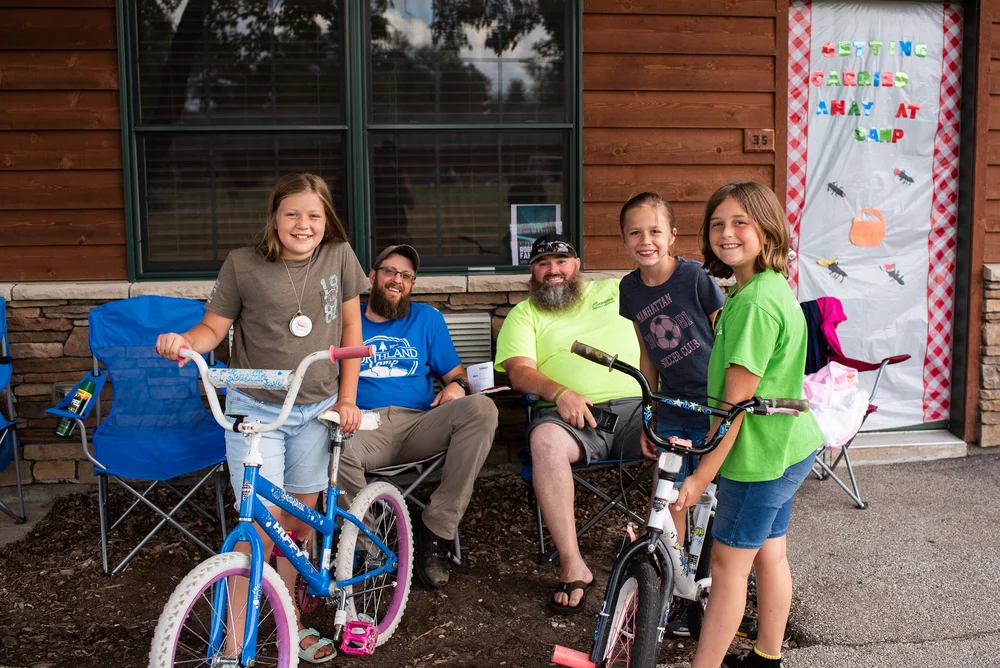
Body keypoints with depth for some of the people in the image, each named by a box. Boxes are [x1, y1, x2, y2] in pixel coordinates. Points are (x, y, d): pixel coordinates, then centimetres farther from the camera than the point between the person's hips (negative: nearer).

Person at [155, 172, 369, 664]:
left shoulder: (338, 256, -1)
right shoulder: (243, 264, -8)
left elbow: (350, 328, 5)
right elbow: (214, 327, -2)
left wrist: (346, 399, 3)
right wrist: (184, 341, -25)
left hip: (315, 410, 3)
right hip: (256, 409, -3)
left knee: (298, 522, 12)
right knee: (261, 528, -8)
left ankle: (288, 622, 31)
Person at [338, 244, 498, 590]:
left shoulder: (426, 318, 22)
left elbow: (455, 373, 22)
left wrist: (456, 385, -3)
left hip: (418, 425, 2)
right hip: (362, 427, -2)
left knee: (482, 408, -28)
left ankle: (436, 530, -20)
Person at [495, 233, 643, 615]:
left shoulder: (614, 291, 23)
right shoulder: (523, 315, 17)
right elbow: (519, 371, 2)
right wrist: (560, 393, -18)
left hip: (634, 405, 2)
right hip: (571, 412, -1)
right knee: (545, 439, -36)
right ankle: (572, 567, -30)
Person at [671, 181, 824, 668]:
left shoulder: (754, 303, -24)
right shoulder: (772, 287, 7)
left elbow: (735, 403, -25)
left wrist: (701, 476, -21)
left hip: (760, 452, -10)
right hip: (787, 446, 10)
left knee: (728, 564, 1)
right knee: (770, 554, 20)